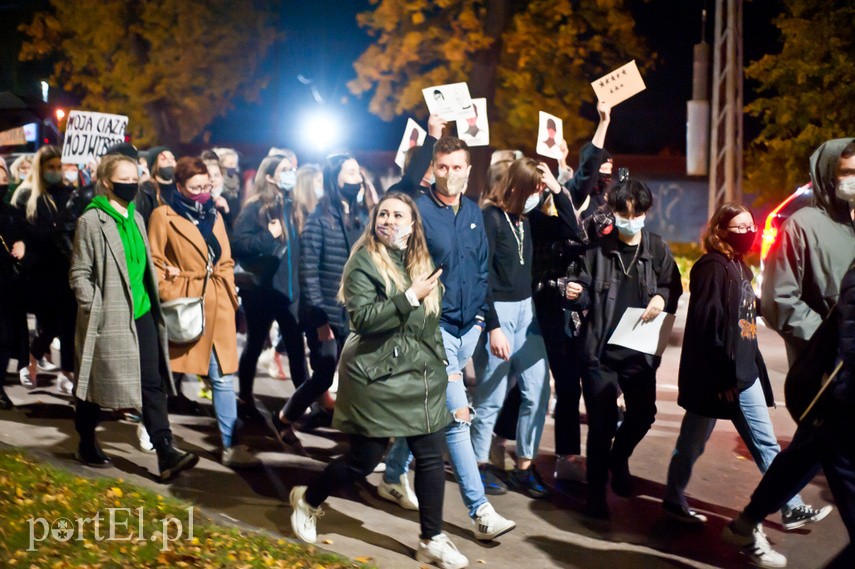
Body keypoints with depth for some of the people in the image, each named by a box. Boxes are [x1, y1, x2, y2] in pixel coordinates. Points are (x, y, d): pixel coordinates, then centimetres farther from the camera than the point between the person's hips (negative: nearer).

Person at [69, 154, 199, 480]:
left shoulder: (136, 218, 13)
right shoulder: (91, 221, -8)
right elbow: (79, 274, -9)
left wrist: (152, 301, 14)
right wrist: (96, 310, -16)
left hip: (142, 313, 6)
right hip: (109, 318, -6)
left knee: (153, 383, 0)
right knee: (96, 383, 9)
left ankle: (166, 453, -2)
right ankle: (87, 444, 30)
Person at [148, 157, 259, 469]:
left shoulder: (214, 216, 14)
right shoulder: (163, 216, -4)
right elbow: (154, 263, -6)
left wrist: (229, 295, 7)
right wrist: (169, 299, -14)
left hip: (216, 307, 5)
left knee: (223, 377, 2)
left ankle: (230, 446, 4)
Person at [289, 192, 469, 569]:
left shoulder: (421, 261, 10)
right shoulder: (364, 260, -10)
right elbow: (361, 318, -22)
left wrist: (440, 363, 16)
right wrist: (410, 297, -24)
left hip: (421, 375, 6)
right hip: (377, 377, -6)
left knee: (431, 457, 4)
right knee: (363, 460, 3)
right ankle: (307, 501, 30)